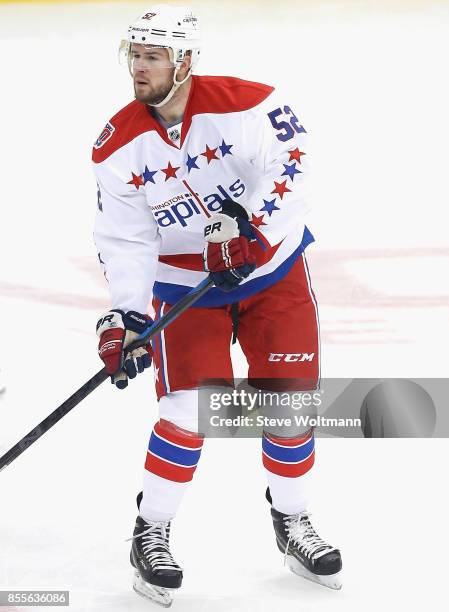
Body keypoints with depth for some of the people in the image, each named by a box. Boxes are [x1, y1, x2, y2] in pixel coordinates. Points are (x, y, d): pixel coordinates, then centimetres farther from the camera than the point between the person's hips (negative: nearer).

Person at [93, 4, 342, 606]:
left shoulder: (246, 103, -20)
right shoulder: (120, 148, -13)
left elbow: (289, 165, -23)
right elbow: (125, 240, -12)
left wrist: (250, 227, -34)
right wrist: (125, 318, -21)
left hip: (274, 268, 0)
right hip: (185, 281, 0)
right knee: (189, 408, -11)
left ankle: (292, 522, 25)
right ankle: (151, 536, 5)